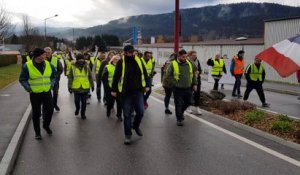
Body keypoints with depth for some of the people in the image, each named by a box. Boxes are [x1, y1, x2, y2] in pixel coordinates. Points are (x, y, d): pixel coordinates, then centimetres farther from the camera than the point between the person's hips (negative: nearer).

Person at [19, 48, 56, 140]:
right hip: (35, 94, -3)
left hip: (47, 93, 3)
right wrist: (28, 88, -13)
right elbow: (22, 79, -4)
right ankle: (37, 132, 22)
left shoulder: (48, 65, -1)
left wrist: (52, 84, 4)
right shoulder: (27, 66, -13)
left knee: (50, 110, 7)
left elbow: (54, 75, 16)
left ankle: (46, 125, 35)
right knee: (36, 114, 6)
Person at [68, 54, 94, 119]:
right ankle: (77, 108, 38)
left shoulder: (87, 67, 2)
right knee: (77, 101, 7)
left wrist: (92, 85, 9)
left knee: (84, 102, 7)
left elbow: (90, 77, 8)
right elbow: (70, 78, 1)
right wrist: (69, 86, -1)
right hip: (76, 88, -1)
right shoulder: (73, 67, -3)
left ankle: (83, 113, 24)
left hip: (85, 88, 1)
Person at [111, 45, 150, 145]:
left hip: (138, 91, 3)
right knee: (127, 115, 4)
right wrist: (114, 90, -4)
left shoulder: (138, 61, 3)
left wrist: (147, 85, 11)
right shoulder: (121, 63, -7)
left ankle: (136, 126, 33)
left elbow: (144, 73, 12)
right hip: (126, 93, -3)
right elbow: (116, 77, -4)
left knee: (140, 112, 2)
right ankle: (128, 135, 17)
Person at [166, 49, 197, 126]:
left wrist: (194, 84, 11)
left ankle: (180, 112, 43)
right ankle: (179, 119, 14)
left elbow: (193, 74, 15)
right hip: (178, 88, -5)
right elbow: (168, 75, -7)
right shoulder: (173, 64, -10)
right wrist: (175, 82, -13)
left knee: (187, 102, 17)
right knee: (178, 104, 1)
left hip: (188, 88, 5)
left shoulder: (189, 63, 4)